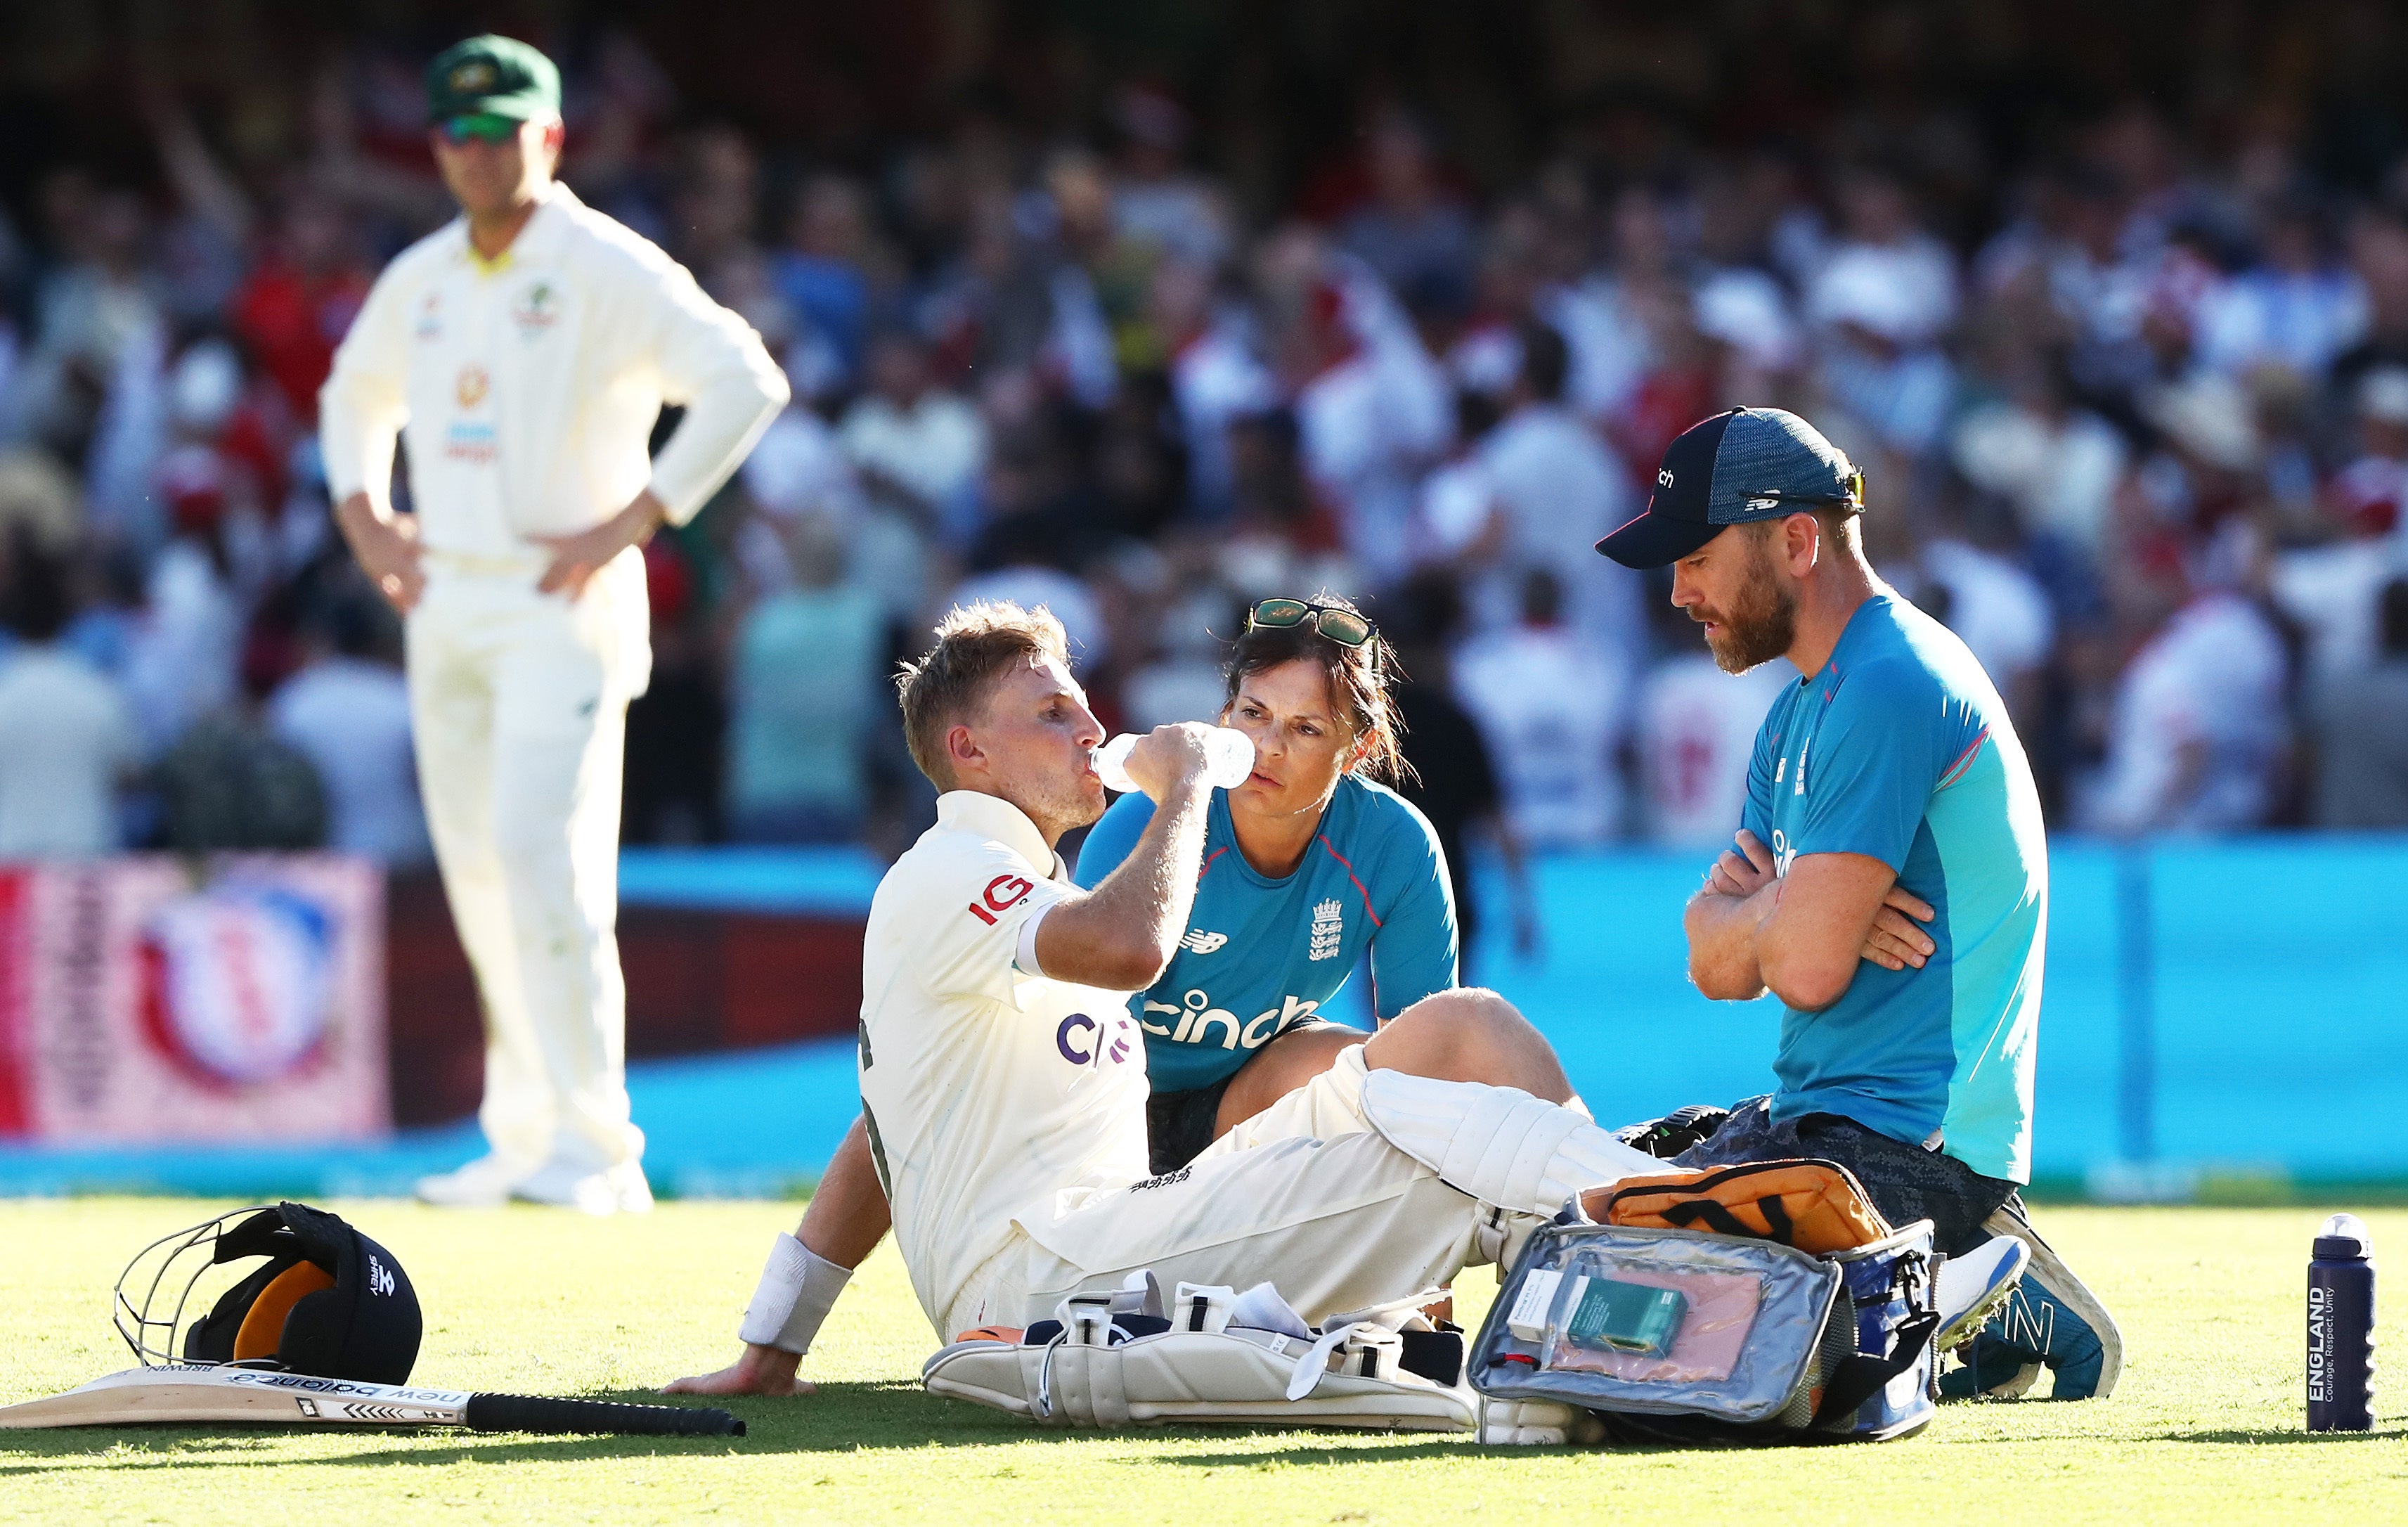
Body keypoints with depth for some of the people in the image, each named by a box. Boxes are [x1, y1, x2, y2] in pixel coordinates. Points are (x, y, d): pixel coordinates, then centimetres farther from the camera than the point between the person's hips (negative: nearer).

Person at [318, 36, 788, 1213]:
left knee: (544, 853, -17)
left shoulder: (607, 269, -8)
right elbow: (356, 394, 32)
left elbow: (746, 383, -15)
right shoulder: (418, 279, 13)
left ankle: (596, 1148, -16)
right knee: (477, 869, 8)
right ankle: (521, 1139, 16)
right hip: (443, 607, 7)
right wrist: (361, 512, 15)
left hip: (561, 606, -7)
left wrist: (636, 518, -18)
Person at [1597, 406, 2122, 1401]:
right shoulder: (1805, 707, 17)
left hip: (1908, 1144, -11)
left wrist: (1750, 908, 0)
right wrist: (1784, 908, -10)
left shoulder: (1891, 685, -17)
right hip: (1816, 1118, 11)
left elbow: (1807, 970, -23)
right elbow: (1718, 967, 12)